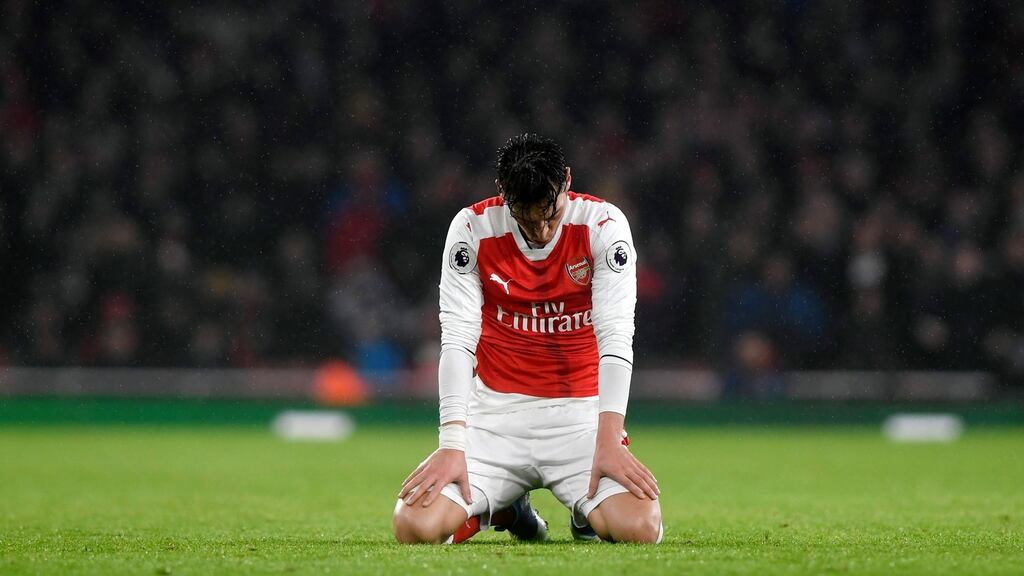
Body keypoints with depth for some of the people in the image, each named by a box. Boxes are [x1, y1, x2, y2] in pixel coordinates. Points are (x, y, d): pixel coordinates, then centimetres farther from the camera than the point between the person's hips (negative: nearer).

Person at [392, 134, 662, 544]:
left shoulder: (603, 225, -10)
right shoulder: (472, 229, -8)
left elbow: (615, 338, -16)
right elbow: (457, 340, -12)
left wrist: (609, 440, -27)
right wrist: (452, 445, -23)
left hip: (582, 410, -1)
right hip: (496, 410, 1)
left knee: (640, 528, -26)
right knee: (415, 526, -20)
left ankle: (588, 512, 16)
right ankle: (502, 507, 17)